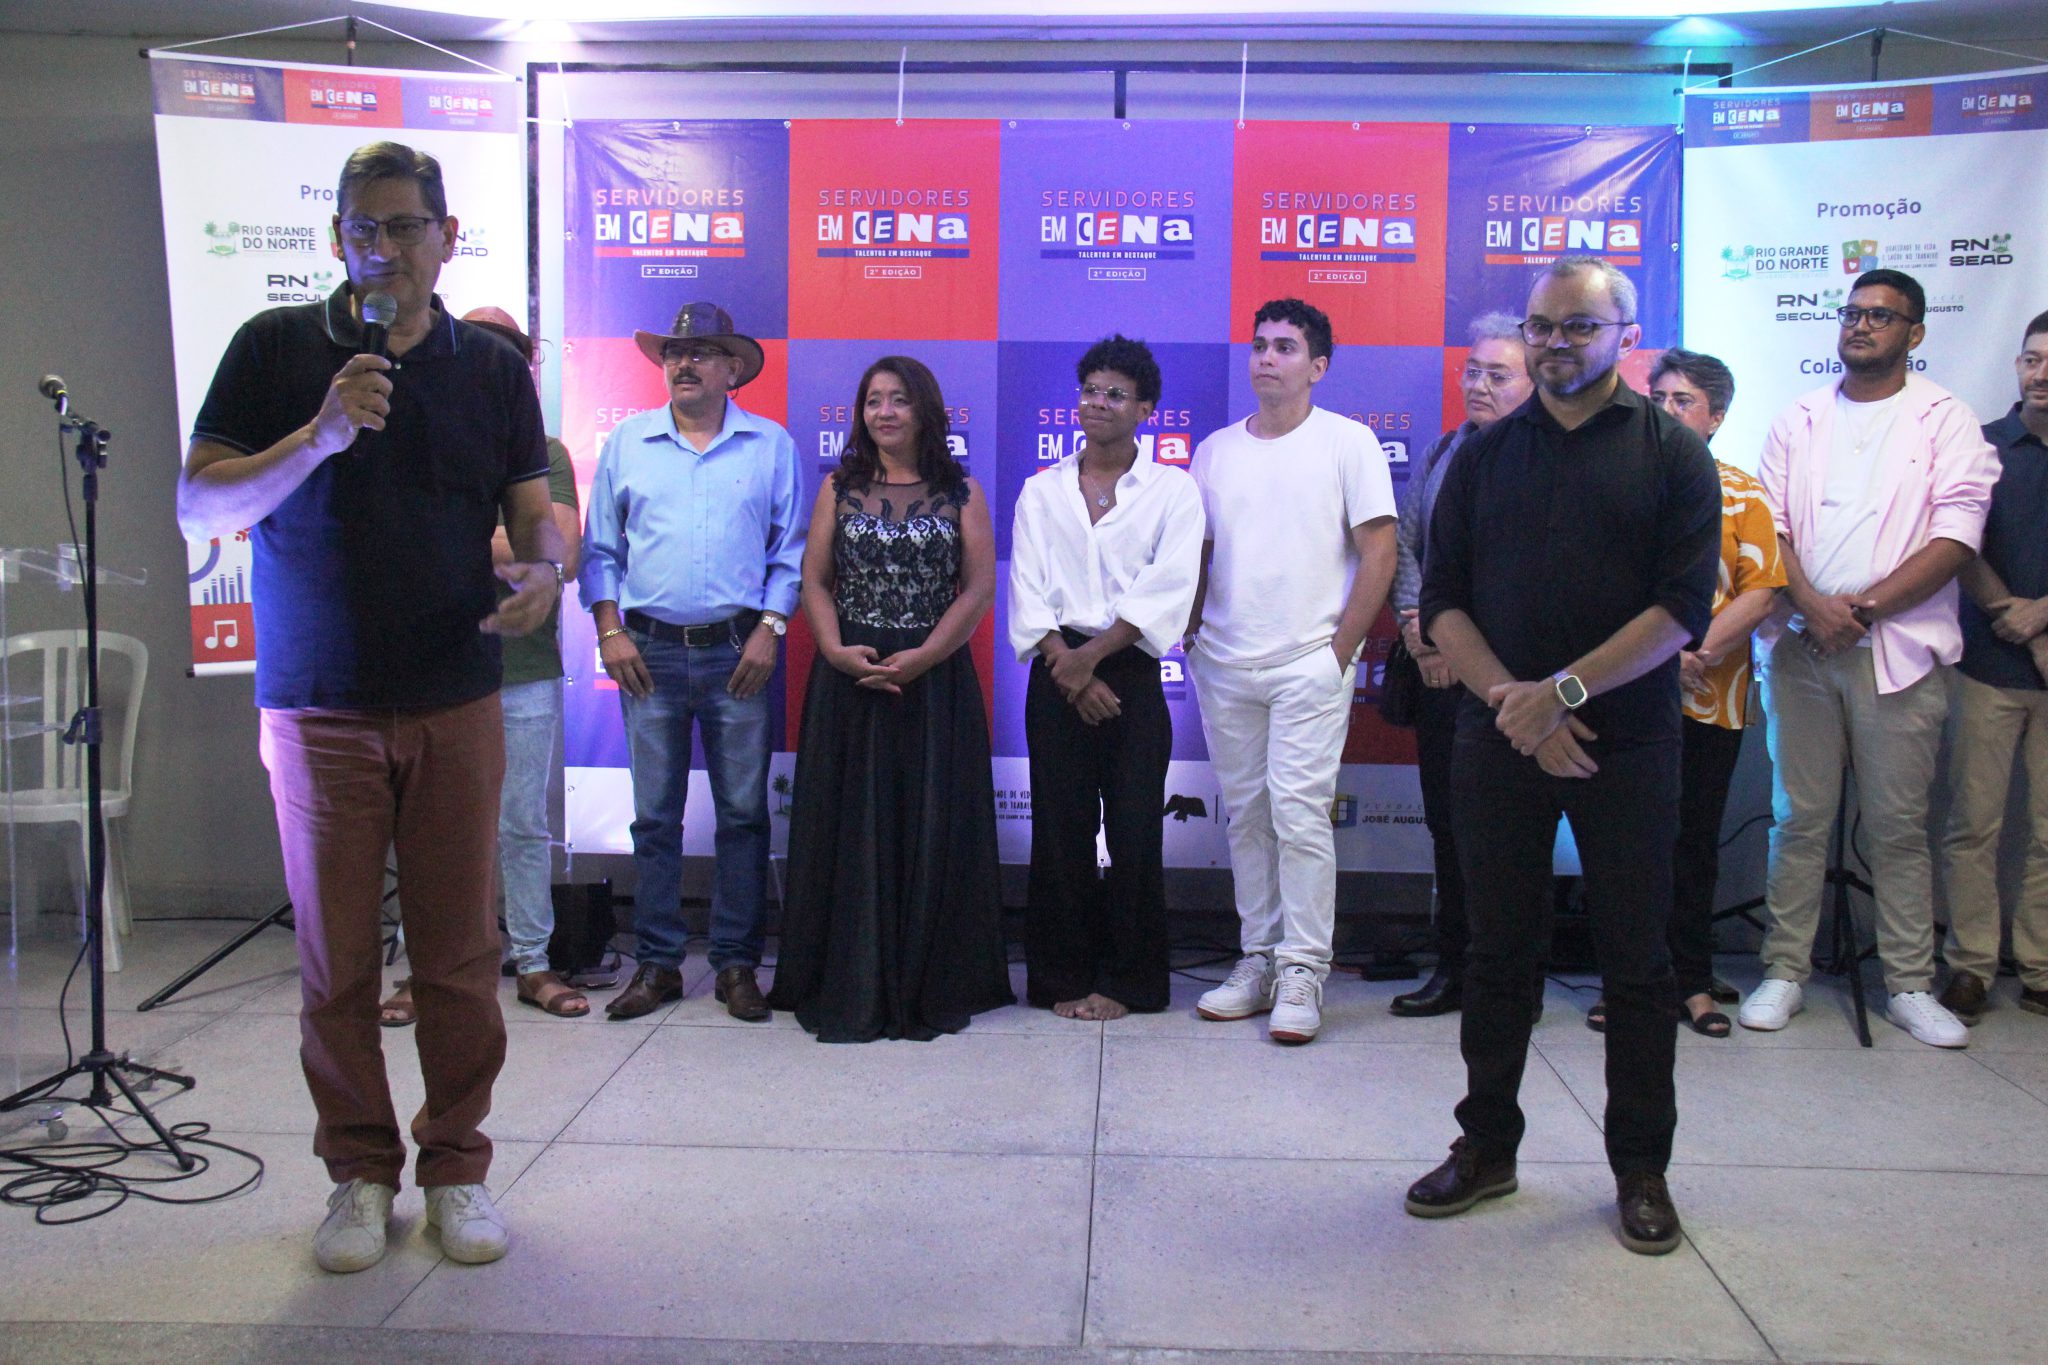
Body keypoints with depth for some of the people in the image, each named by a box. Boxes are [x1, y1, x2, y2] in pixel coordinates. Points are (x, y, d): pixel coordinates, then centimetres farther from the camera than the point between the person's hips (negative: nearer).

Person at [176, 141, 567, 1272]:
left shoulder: (493, 369, 8)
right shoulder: (278, 348, 3)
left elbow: (535, 510, 8)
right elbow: (199, 506, -4)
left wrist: (543, 566, -16)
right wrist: (322, 433, -19)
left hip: (456, 705, 1)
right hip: (317, 708, -1)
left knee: (458, 952, 5)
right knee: (335, 957, 6)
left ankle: (456, 1164, 20)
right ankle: (359, 1170, 22)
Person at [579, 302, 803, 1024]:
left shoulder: (771, 445, 7)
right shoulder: (626, 441, 10)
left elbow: (790, 550, 6)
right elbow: (599, 548, 11)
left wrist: (770, 628, -5)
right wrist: (609, 631, 0)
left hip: (737, 651, -1)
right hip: (649, 650, 1)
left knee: (743, 812, 2)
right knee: (655, 815, 4)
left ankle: (736, 963, 12)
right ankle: (657, 963, 14)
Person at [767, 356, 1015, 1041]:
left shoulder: (960, 492, 6)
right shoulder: (839, 488, 10)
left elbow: (980, 587, -2)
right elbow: (814, 581, 5)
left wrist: (918, 659, -13)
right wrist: (837, 650, -13)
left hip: (935, 680, -1)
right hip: (848, 678, 1)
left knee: (931, 831, 1)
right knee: (849, 828, 1)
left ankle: (931, 988, 12)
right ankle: (847, 990, 11)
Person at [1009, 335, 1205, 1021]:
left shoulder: (1173, 489, 5)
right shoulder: (1041, 492, 12)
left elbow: (1169, 589, -7)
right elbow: (1027, 591, 3)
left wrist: (1092, 655, -13)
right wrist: (1069, 669, -9)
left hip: (1132, 675, -1)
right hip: (1057, 677, 2)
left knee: (1135, 832, 0)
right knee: (1061, 829, 4)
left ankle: (1127, 981, 12)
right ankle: (1063, 979, 14)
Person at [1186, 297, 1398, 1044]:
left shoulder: (1348, 442, 0)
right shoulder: (1215, 450, 12)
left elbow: (1379, 553, -4)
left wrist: (1341, 649, -9)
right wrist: (1190, 638, 5)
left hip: (1309, 665, -4)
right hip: (1224, 666, 5)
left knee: (1299, 811, -9)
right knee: (1246, 815, 9)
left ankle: (1302, 971, -1)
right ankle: (1258, 959, 18)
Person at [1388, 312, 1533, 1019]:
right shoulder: (1442, 452, 15)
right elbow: (1404, 543, 15)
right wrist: (1416, 625, 0)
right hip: (1439, 670, 6)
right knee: (1447, 821, 11)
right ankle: (1453, 966, 22)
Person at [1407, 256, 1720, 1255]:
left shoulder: (1672, 454, 1)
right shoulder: (1484, 455, 8)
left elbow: (1683, 607, -8)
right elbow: (1442, 601, 2)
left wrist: (1565, 691, -17)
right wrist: (1513, 702, -12)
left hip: (1627, 740, -2)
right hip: (1499, 737, 2)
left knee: (1635, 957, 5)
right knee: (1497, 951, 9)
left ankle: (1641, 1167, 19)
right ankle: (1487, 1146, 23)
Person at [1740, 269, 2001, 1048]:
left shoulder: (1944, 420, 5)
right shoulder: (1799, 420, 14)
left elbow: (1957, 533, -5)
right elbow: (1770, 525, 5)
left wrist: (1866, 607, -13)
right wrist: (1812, 604, -11)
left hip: (1897, 649, -2)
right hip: (1801, 644, 2)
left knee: (1899, 825, 2)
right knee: (1799, 819, 5)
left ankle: (1910, 986, 12)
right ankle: (1784, 974, 12)